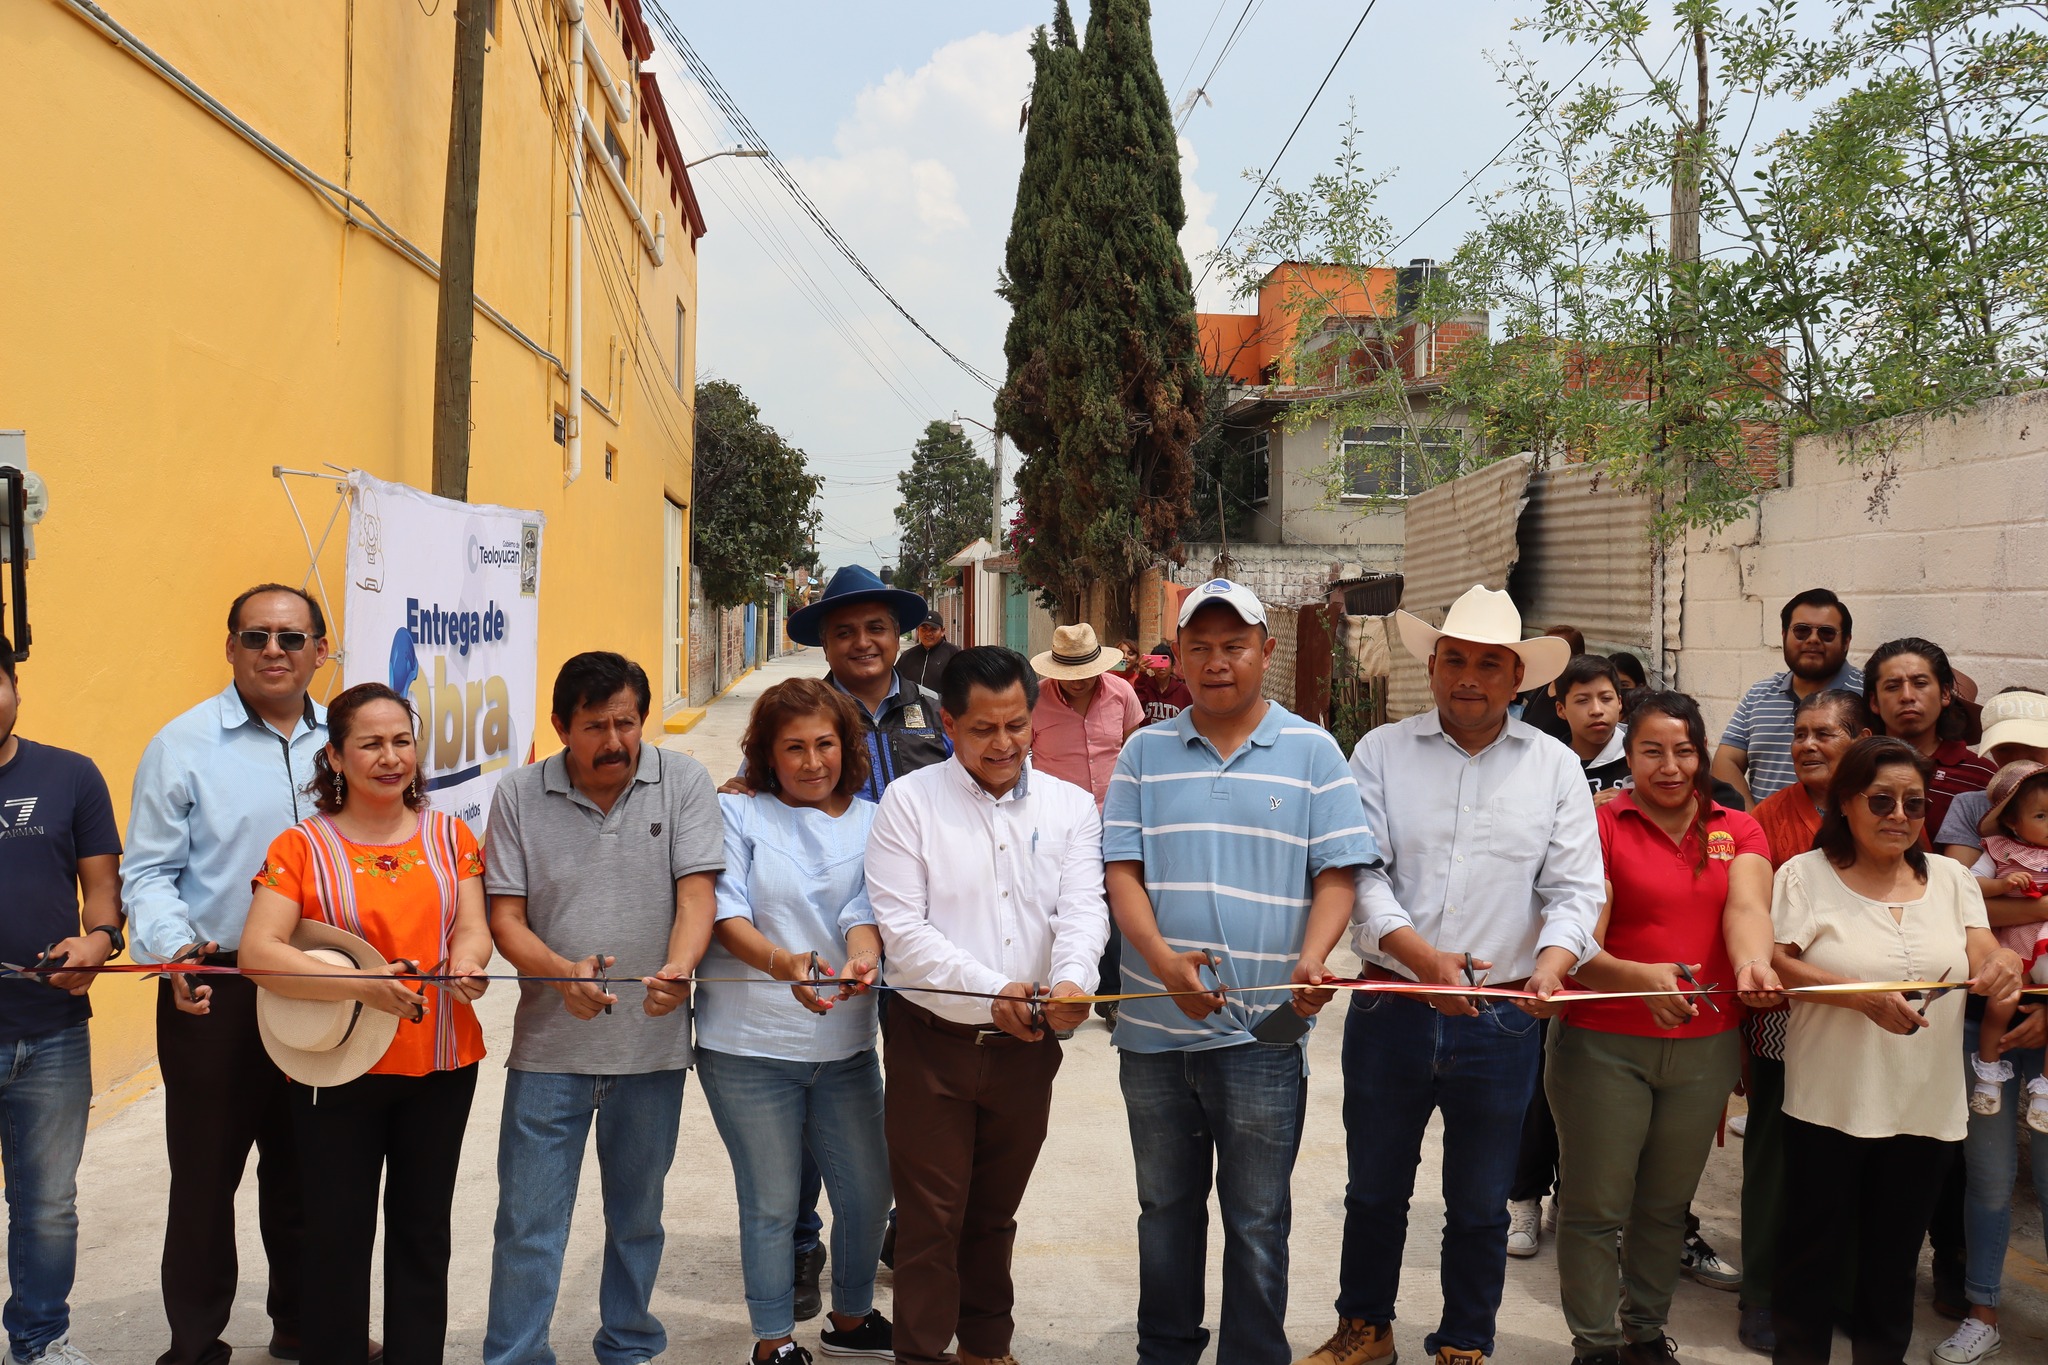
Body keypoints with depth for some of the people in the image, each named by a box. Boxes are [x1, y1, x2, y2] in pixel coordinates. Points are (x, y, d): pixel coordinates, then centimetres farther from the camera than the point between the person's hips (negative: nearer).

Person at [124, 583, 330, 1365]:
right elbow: (149, 873, -4)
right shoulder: (183, 745, -4)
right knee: (206, 1175, 6)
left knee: (304, 1169, 16)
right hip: (214, 993, -3)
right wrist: (174, 947, -22)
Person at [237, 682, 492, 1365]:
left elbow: (474, 927, -1)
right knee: (338, 1232, 7)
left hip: (441, 1065, 3)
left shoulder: (450, 837, 5)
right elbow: (258, 951, -14)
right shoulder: (302, 846, -5)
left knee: (424, 1230, 13)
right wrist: (363, 985, -26)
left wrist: (465, 961, -25)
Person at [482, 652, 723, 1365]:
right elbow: (505, 917, -3)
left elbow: (697, 892, -8)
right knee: (527, 1220, 2)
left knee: (638, 1214, 16)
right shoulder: (519, 794, -1)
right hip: (549, 1045, 0)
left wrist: (678, 967, -28)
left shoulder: (684, 782, -2)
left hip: (652, 1042, 1)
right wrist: (564, 974, -22)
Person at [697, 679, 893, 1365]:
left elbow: (866, 907, -6)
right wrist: (786, 964, -29)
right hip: (749, 1048, -3)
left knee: (869, 1193, 12)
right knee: (771, 1205, 6)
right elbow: (725, 915, -11)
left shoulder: (871, 822, 6)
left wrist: (862, 957, -29)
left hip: (845, 1044, 3)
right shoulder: (736, 814, -1)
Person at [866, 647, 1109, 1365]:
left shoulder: (1071, 806, 5)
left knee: (994, 1212, 18)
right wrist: (990, 994, -22)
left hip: (1028, 1045, 3)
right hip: (932, 1042, -3)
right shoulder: (909, 801, -5)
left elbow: (1083, 908, -8)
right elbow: (902, 927, -12)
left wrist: (1071, 981, -29)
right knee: (929, 1217, 4)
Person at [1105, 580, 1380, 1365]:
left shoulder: (1311, 751, 2)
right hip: (1155, 1026, 3)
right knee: (1165, 1210, 17)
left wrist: (1312, 960, -19)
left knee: (1257, 1220, 7)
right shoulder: (1146, 752, 6)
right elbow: (1121, 869, 1)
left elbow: (1338, 872, -1)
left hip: (1263, 1031, -2)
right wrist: (1162, 960, -16)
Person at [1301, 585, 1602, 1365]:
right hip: (1390, 1007, 0)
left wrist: (1550, 966, -21)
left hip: (1501, 1021, 0)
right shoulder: (1382, 751, 0)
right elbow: (1360, 871, -8)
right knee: (1374, 1188, 16)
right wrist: (1423, 957, -22)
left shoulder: (1555, 767, 4)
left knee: (1480, 1205, 14)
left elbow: (1575, 889, -1)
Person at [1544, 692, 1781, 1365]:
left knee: (1666, 1205, 15)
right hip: (1606, 1047, -3)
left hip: (1706, 1048, 3)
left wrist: (1752, 963, -34)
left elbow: (1746, 906, -12)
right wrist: (1640, 976, -31)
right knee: (1596, 1207, 3)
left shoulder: (1738, 830, 8)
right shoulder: (1600, 826, -4)